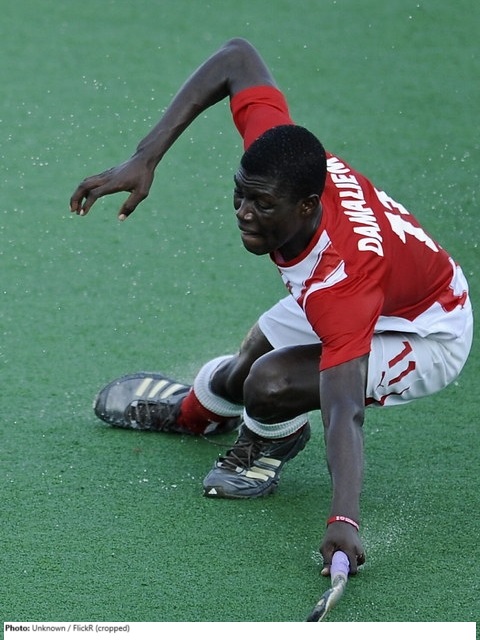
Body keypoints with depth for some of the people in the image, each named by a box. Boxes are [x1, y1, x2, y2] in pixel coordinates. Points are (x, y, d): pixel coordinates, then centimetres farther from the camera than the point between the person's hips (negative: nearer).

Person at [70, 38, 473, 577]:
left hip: (426, 338, -7)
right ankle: (192, 411, 58)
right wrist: (145, 159, -23)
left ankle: (268, 447, 10)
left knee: (270, 385, -29)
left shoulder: (342, 279, -47)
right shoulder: (279, 155, -32)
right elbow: (238, 57, -18)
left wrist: (343, 521, -63)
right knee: (237, 375, 19)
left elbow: (344, 414, -51)